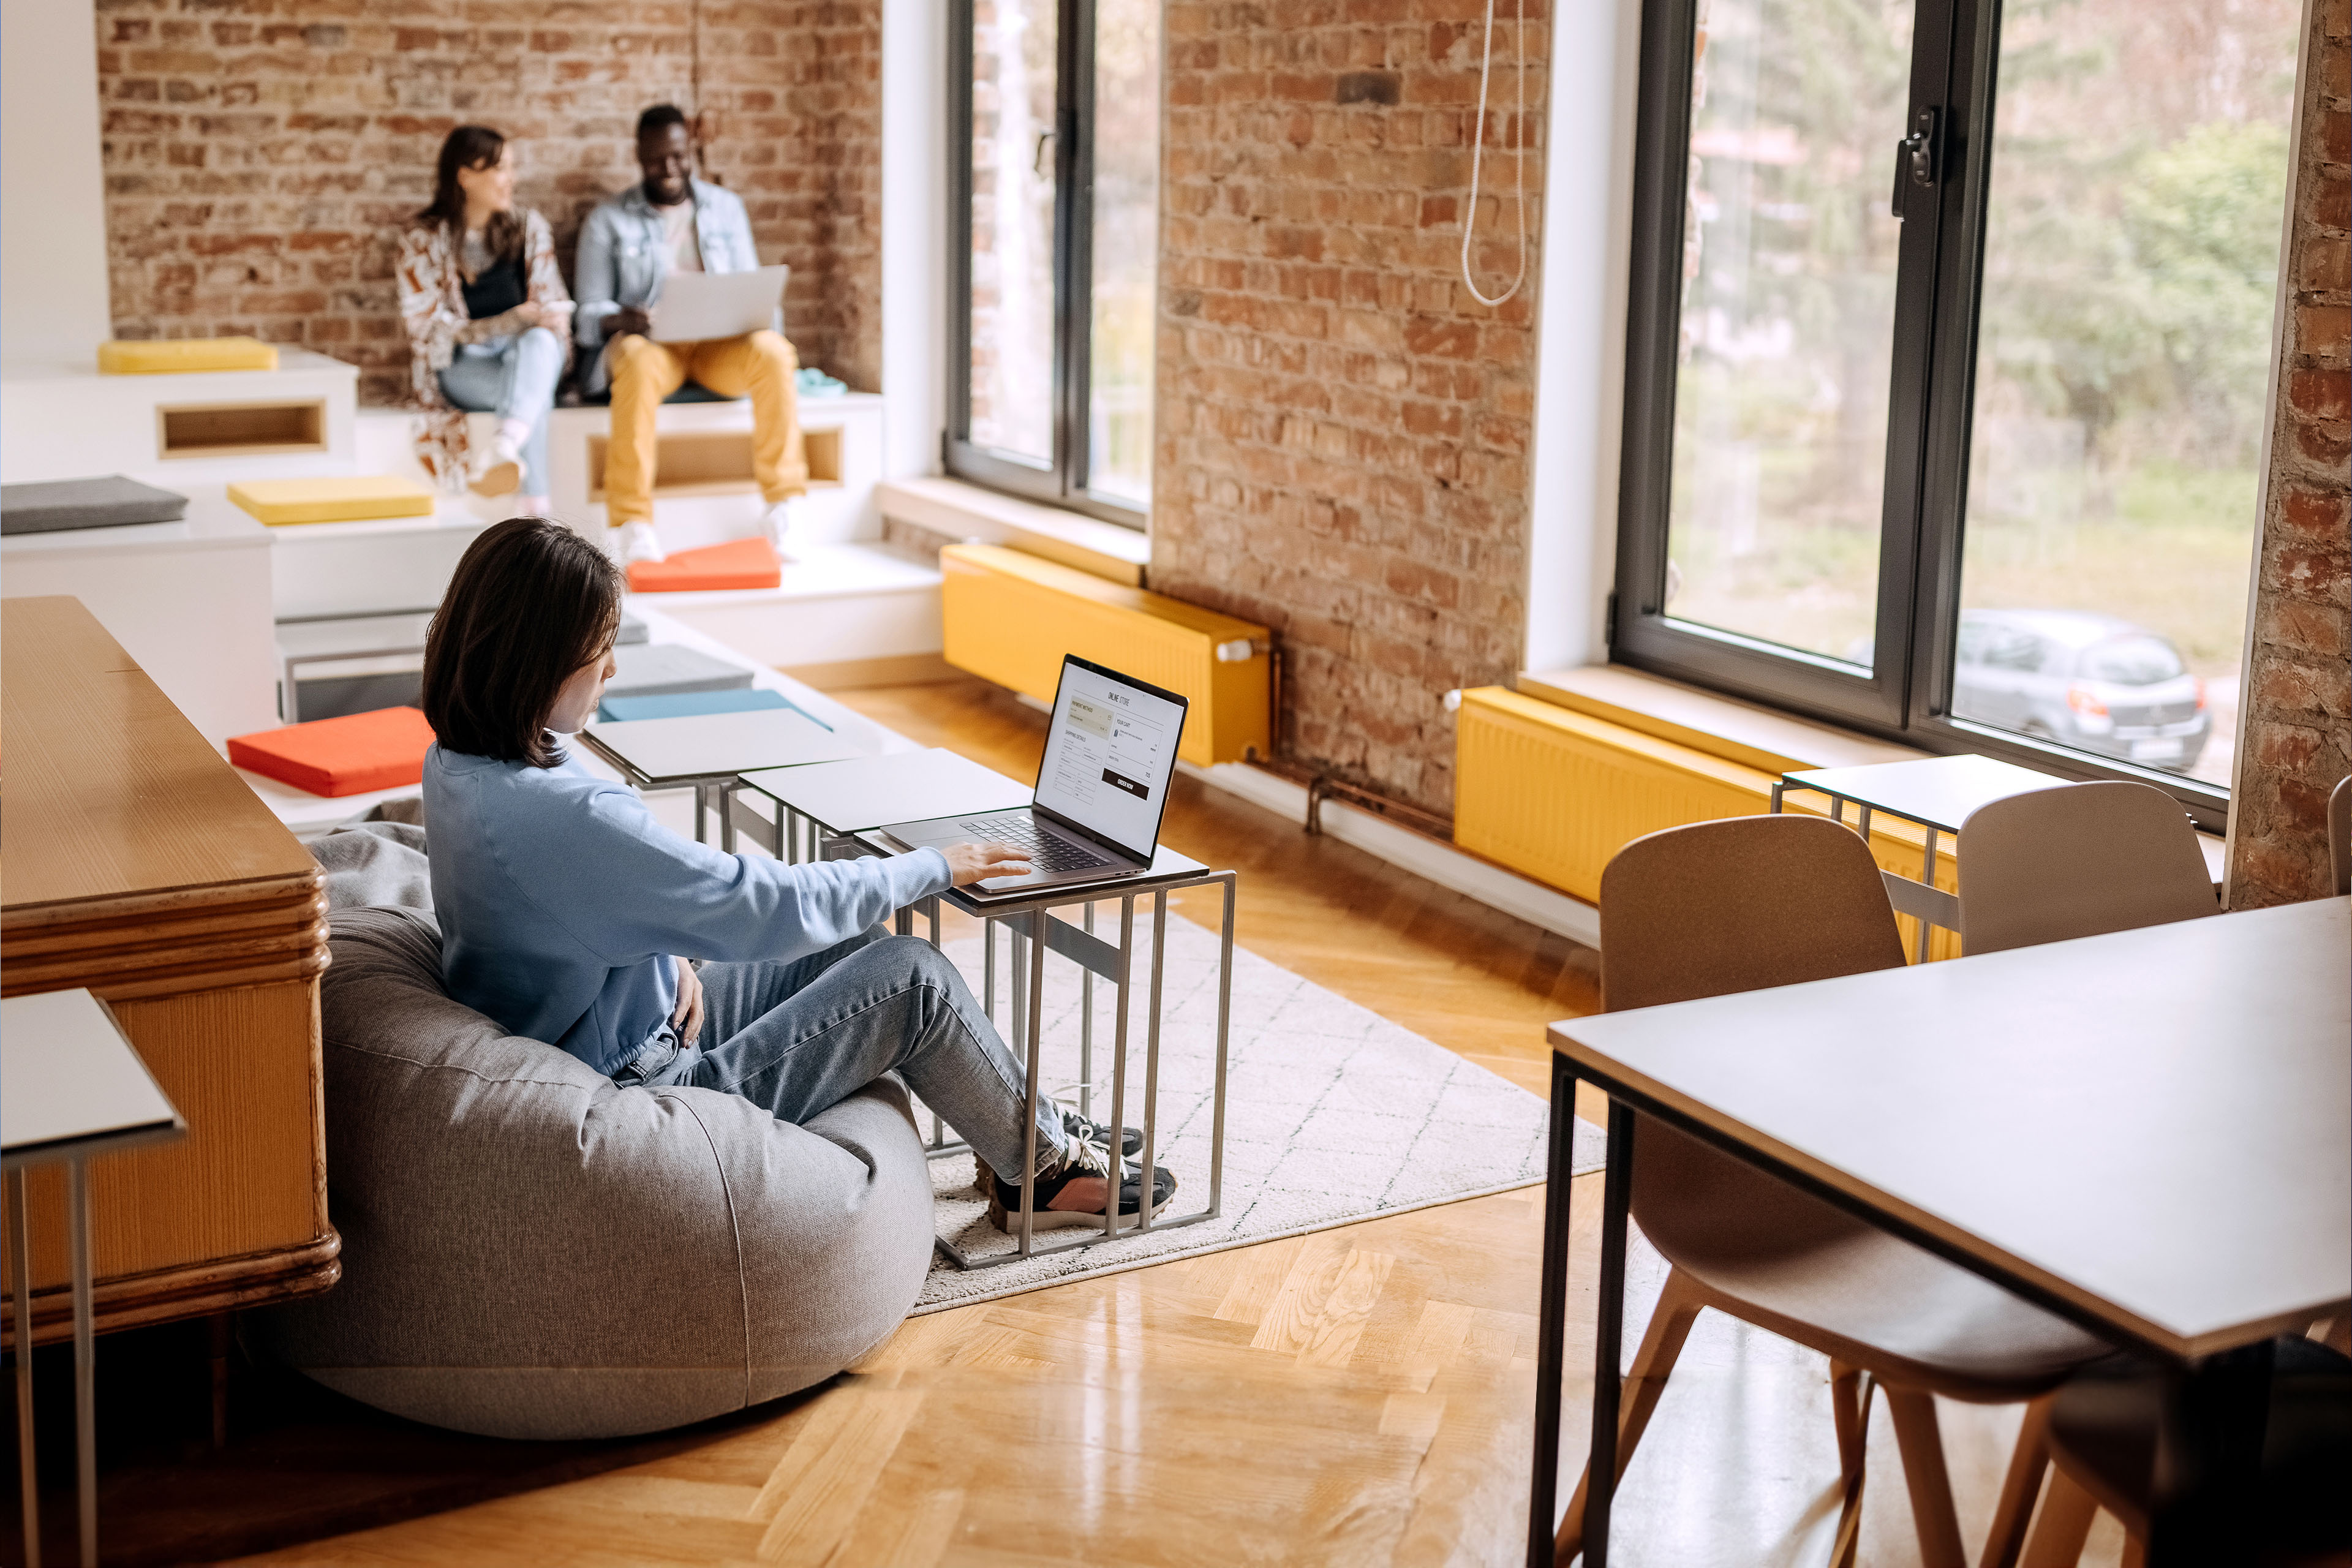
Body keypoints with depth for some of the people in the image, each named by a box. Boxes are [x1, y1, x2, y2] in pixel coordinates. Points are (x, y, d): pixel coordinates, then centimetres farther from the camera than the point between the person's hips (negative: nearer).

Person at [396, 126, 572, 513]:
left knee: (539, 340, -37)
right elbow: (433, 327, -4)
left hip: (527, 349, 2)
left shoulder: (529, 227, 13)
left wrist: (544, 321, -17)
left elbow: (552, 304, 10)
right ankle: (537, 509, -50)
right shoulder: (421, 241, 2)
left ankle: (505, 448, -63)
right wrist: (512, 321, -17)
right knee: (535, 393, -37)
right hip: (460, 365, -2)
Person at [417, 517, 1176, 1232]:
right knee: (913, 979, -4)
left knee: (856, 948, 14)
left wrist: (671, 958, -1)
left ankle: (1027, 1127, 28)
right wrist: (936, 868, -12)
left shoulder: (457, 764, -3)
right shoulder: (567, 815, -34)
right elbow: (773, 907, -25)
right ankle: (1043, 1168, 19)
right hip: (640, 1095, -9)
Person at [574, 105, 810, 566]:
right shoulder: (608, 222, 11)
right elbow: (589, 314, 4)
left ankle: (782, 509, -28)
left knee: (771, 352, -33)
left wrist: (759, 319, -10)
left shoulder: (725, 207, 19)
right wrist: (619, 320, -20)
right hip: (649, 342, -2)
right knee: (638, 360, -40)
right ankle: (634, 525, -40)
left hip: (721, 343, 2)